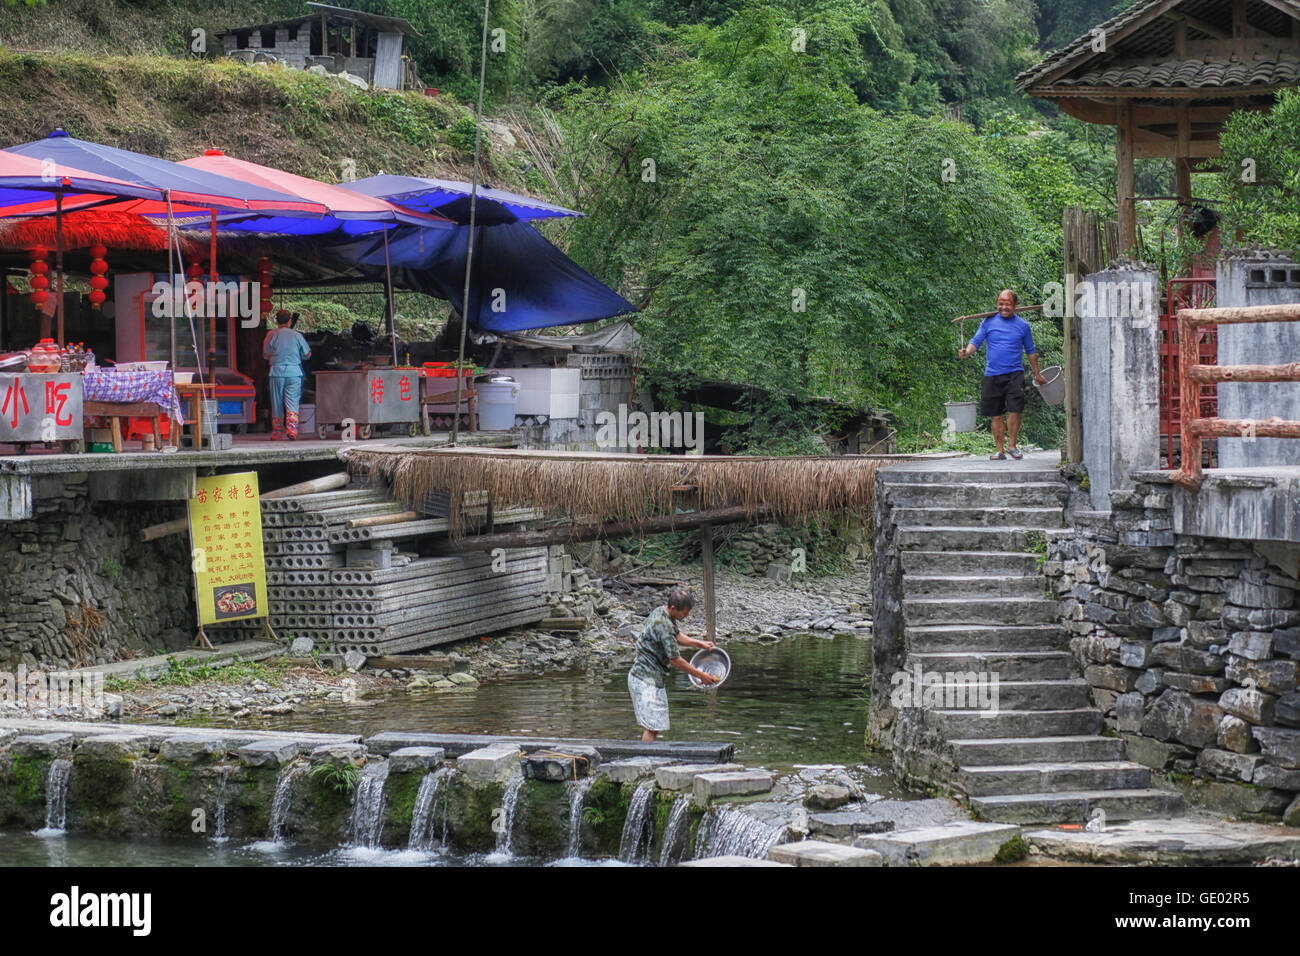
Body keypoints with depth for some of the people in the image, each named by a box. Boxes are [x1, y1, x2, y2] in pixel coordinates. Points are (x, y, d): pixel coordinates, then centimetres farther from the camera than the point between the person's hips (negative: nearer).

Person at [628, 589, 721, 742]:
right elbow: (675, 660, -19)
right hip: (646, 679, -10)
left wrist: (700, 643, 14)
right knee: (651, 727, -13)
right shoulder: (663, 625, -24)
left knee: (651, 726, 13)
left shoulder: (661, 612, 8)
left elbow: (677, 637, 27)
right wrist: (700, 675, -9)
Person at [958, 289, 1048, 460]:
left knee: (1014, 410, -14)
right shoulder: (989, 322, 6)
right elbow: (976, 342, 2)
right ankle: (1000, 450, 10)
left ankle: (1011, 445, 0)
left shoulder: (1022, 325, 8)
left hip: (1014, 374, -1)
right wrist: (967, 352, -20)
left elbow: (1030, 351, 18)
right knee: (996, 415, 3)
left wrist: (1037, 374, 21)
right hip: (992, 375, 1)